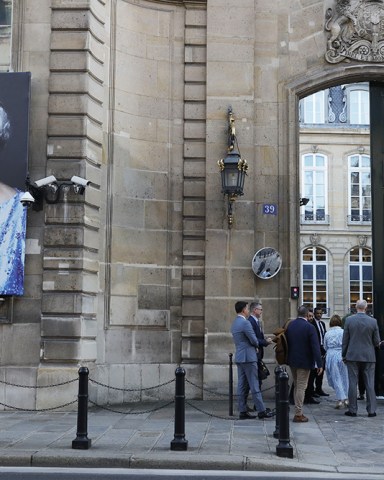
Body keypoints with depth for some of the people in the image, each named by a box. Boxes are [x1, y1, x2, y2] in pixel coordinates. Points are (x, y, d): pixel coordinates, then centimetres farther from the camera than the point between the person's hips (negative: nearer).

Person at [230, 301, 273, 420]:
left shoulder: (234, 323, 14)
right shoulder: (245, 323, -16)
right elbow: (254, 341, -15)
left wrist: (254, 345, 14)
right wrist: (256, 345, 7)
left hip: (239, 357, 9)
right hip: (248, 357, -9)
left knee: (241, 385, 8)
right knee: (254, 385, -5)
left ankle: (242, 411, 10)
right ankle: (261, 411, 0)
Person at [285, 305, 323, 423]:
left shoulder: (289, 325, 1)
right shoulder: (309, 327, -16)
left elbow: (286, 342, 8)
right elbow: (315, 347, -18)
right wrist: (319, 364, -14)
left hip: (292, 361, 6)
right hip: (304, 362, -6)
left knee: (296, 386, 17)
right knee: (301, 387, 0)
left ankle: (298, 412, 22)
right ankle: (298, 414, 3)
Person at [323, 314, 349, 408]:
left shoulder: (327, 333, -2)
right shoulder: (343, 332, -7)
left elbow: (325, 347, 8)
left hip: (331, 356, 0)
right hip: (342, 355, 0)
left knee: (335, 378, 5)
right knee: (344, 377, 12)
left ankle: (340, 399, 0)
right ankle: (346, 398, 14)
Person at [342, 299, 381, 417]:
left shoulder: (349, 320, -6)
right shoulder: (373, 321, -5)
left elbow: (345, 340, -2)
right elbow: (377, 341, -1)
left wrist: (344, 355, 8)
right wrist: (377, 344, 23)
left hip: (352, 356, 0)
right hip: (369, 356, 1)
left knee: (352, 383, 4)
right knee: (370, 384, 6)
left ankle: (353, 410, 7)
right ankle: (371, 410, 7)